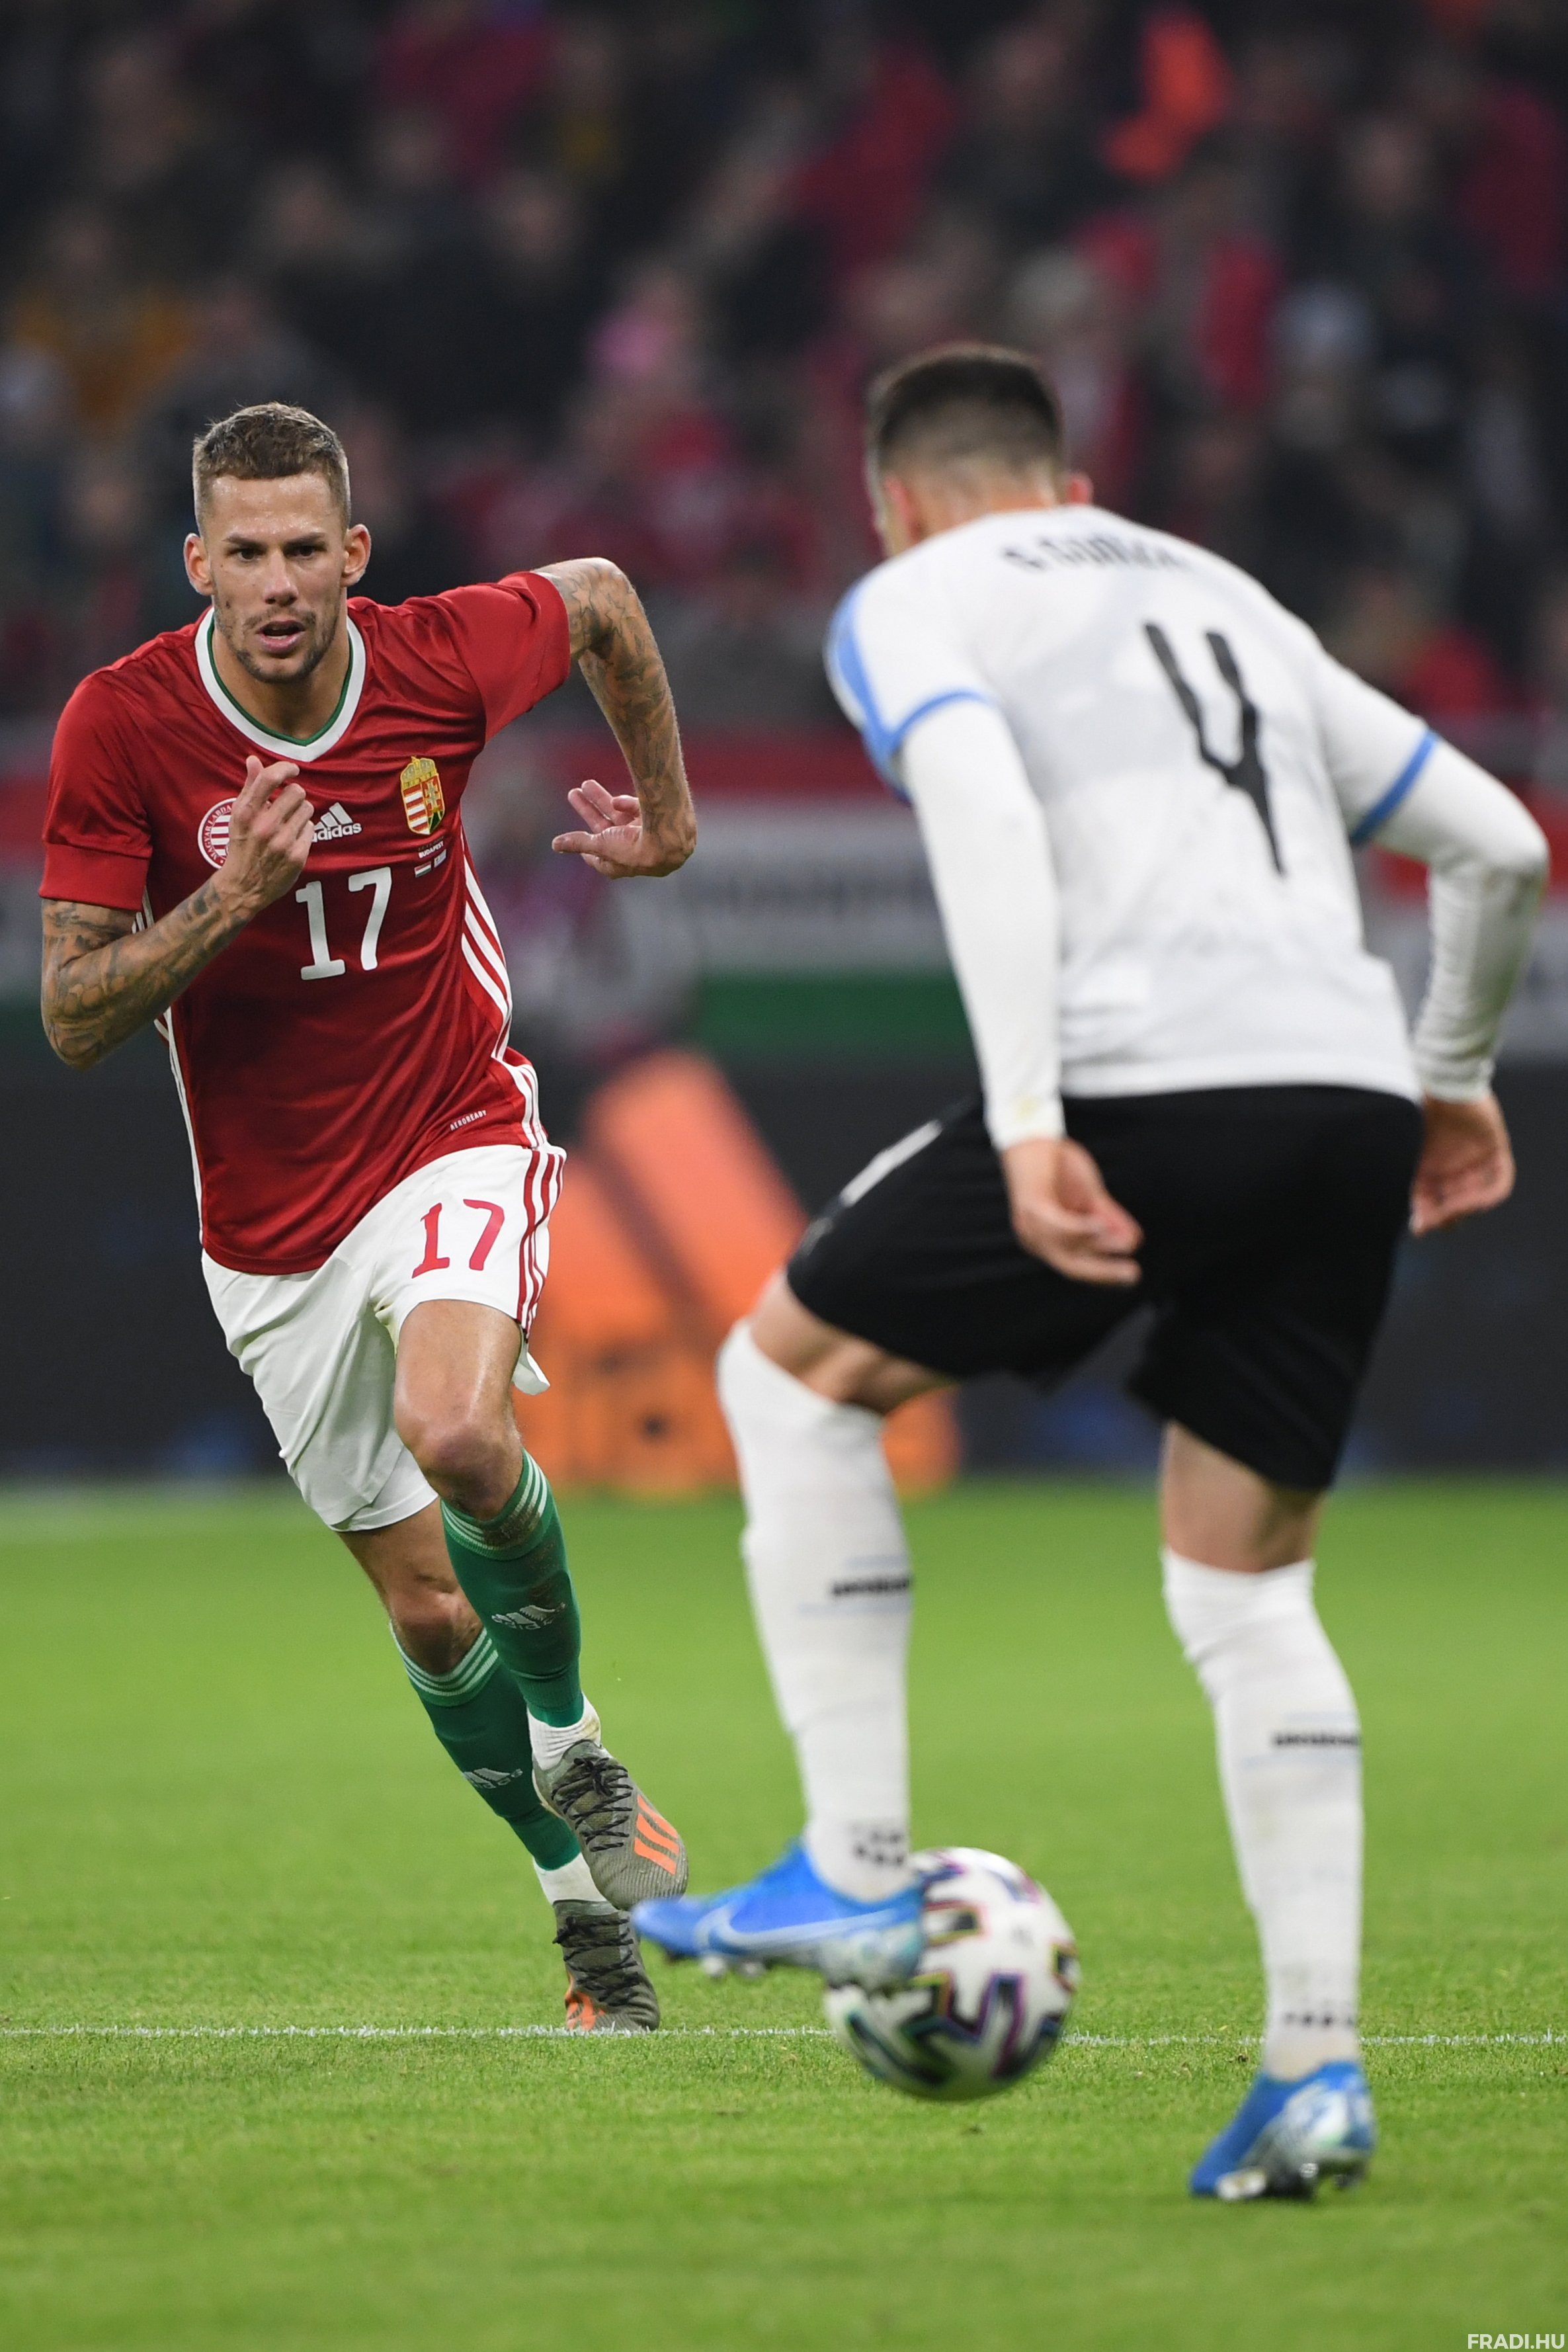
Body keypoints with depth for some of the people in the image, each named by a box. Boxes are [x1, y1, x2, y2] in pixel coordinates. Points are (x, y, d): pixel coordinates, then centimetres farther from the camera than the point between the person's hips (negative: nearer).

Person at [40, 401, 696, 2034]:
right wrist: (234, 894, -29)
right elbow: (74, 1018, -16)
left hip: (455, 1142, -1)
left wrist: (666, 812, 17)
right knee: (426, 1607, 7)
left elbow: (600, 598, 10)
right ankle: (593, 1907, 27)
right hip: (272, 1218, 1)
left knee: (458, 1437, -31)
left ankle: (572, 1739, -4)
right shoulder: (121, 725, -16)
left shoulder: (442, 661, -14)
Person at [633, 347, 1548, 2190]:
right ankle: (1316, 2067, 5)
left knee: (791, 1370, 16)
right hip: (1348, 1097, 6)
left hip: (1146, 1087, -6)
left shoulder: (909, 604, 12)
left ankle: (857, 1876, 9)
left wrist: (1029, 1122, -18)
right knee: (1246, 1589, 15)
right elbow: (1497, 845, 30)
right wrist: (1452, 1074, 45)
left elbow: (986, 817, -10)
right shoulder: (1230, 601, 30)